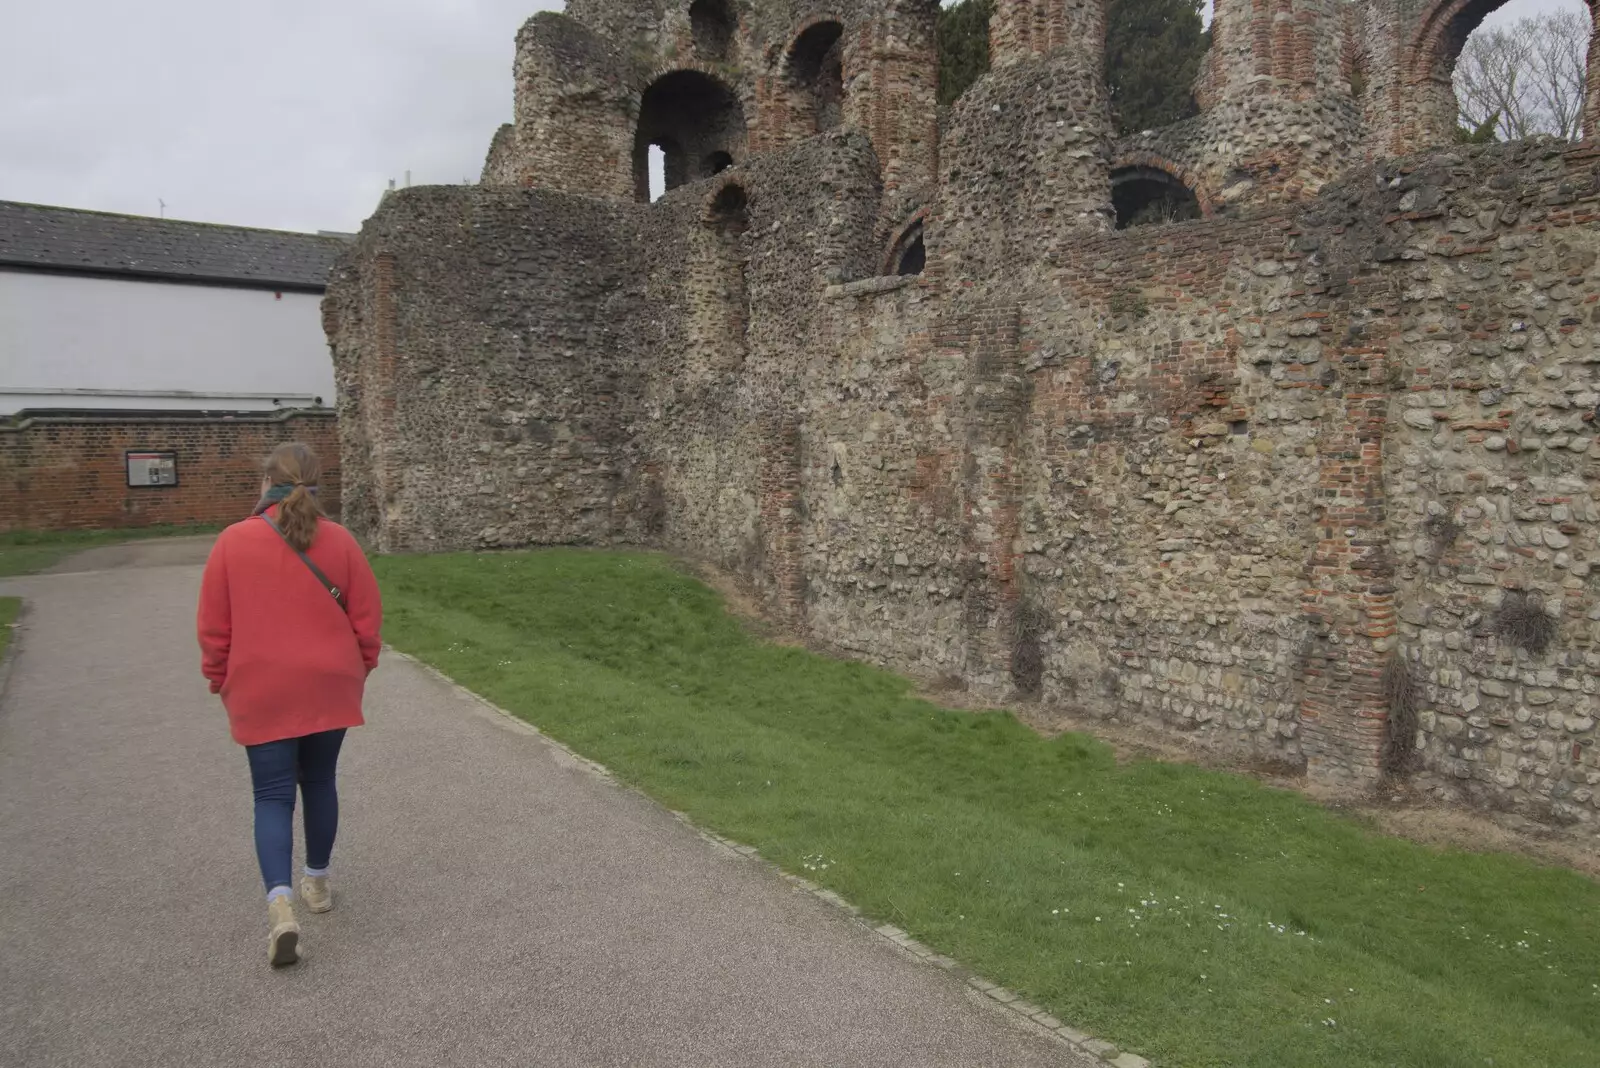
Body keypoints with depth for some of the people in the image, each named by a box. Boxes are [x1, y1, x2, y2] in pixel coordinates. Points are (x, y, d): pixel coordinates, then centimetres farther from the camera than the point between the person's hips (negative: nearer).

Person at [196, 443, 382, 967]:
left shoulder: (233, 541, -7)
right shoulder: (338, 540, -4)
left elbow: (213, 626, -2)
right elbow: (367, 617, -1)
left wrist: (219, 680, 12)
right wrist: (360, 668, 15)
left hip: (261, 694, -2)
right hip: (329, 689, 2)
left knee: (272, 796, 3)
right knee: (319, 783, 18)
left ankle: (280, 903, -13)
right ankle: (317, 882, 31)